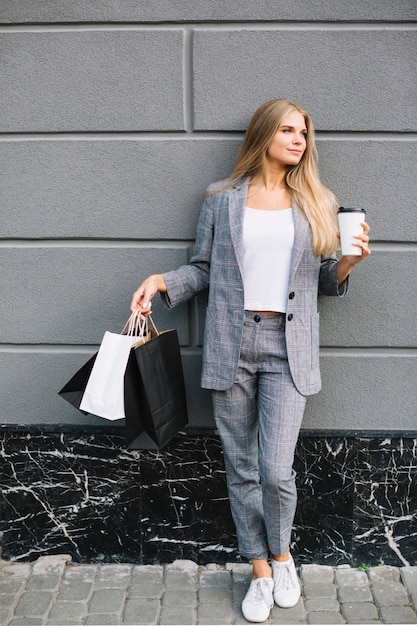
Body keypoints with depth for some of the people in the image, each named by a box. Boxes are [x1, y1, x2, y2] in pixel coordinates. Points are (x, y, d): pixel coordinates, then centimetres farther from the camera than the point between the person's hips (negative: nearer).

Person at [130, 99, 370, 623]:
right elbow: (204, 268, 11)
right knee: (241, 468, 8)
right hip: (230, 344, 1)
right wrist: (162, 281, -5)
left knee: (276, 471, -7)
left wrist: (348, 262, -6)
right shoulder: (222, 200, 7)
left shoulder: (316, 204, 10)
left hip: (288, 348, 0)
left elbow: (324, 279, 14)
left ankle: (281, 553, 25)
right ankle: (260, 570, 28)